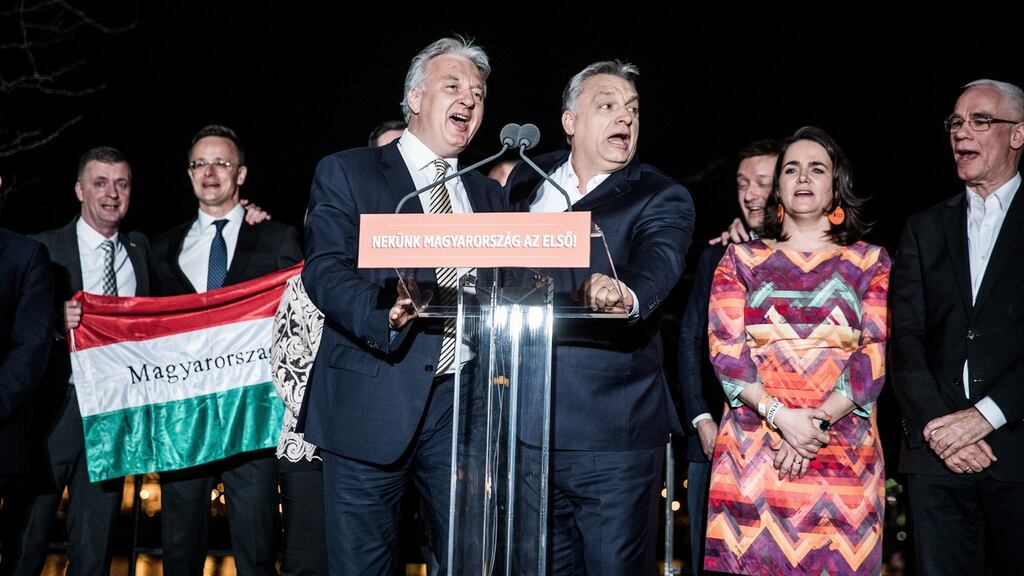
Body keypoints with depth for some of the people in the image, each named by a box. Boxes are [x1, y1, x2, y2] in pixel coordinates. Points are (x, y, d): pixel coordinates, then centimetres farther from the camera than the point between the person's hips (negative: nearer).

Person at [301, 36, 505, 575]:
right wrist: (387, 312, -27)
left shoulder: (488, 194, 20)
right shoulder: (346, 173, 4)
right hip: (373, 406, -4)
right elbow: (324, 270, -9)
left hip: (465, 406, 4)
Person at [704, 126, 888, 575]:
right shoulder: (740, 259, 11)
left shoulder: (871, 262, 10)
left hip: (843, 451, 0)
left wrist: (817, 423, -12)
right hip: (753, 449, 0)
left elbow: (876, 353, 0)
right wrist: (781, 417, -13)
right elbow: (725, 349, 1)